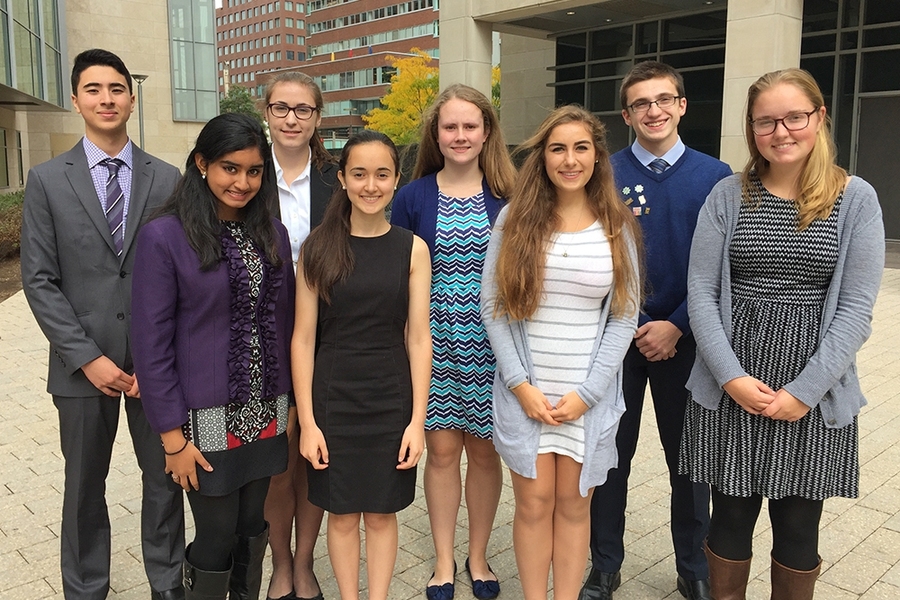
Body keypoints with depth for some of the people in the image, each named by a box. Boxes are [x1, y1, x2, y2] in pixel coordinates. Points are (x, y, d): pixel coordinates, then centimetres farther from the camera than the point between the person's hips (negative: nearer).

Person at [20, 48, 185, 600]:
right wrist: (87, 358, -10)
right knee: (85, 486, 14)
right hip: (84, 363, 0)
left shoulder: (167, 179, 2)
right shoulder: (47, 180, 1)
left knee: (165, 479, 11)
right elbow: (39, 280, -2)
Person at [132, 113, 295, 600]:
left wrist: (289, 401, 6)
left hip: (266, 413, 4)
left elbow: (282, 322, 8)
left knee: (252, 527, 16)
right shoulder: (164, 237, -11)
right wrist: (172, 435, -11)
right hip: (207, 415, -4)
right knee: (217, 535, 7)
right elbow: (151, 343, -11)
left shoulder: (272, 234, 4)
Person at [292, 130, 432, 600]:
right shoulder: (319, 247, -4)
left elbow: (419, 338, -2)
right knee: (341, 512, 13)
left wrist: (417, 420, -5)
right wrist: (306, 421, -7)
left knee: (381, 512, 13)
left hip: (391, 401, 0)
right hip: (333, 401, 0)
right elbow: (303, 338, -3)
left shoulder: (412, 249, -2)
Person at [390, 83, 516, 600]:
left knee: (484, 450, 9)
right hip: (433, 344, 0)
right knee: (441, 449, 8)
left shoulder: (508, 197, 0)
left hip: (491, 346, 0)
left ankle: (478, 558, 30)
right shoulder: (413, 198, 1)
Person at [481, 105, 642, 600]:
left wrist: (586, 392, -7)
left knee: (573, 504, 10)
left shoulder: (616, 226, 2)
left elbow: (624, 315, 0)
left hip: (590, 394, 1)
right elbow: (492, 306, -1)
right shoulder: (515, 219, 0)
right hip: (525, 391, 0)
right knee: (534, 503, 7)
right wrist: (521, 385, -8)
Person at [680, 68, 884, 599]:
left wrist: (803, 391, -12)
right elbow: (701, 293, -2)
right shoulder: (729, 196, 2)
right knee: (731, 518, 11)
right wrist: (731, 377, -12)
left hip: (814, 397, 0)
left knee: (798, 528, 12)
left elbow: (855, 310, -5)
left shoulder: (856, 199, -1)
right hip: (730, 391, 1)